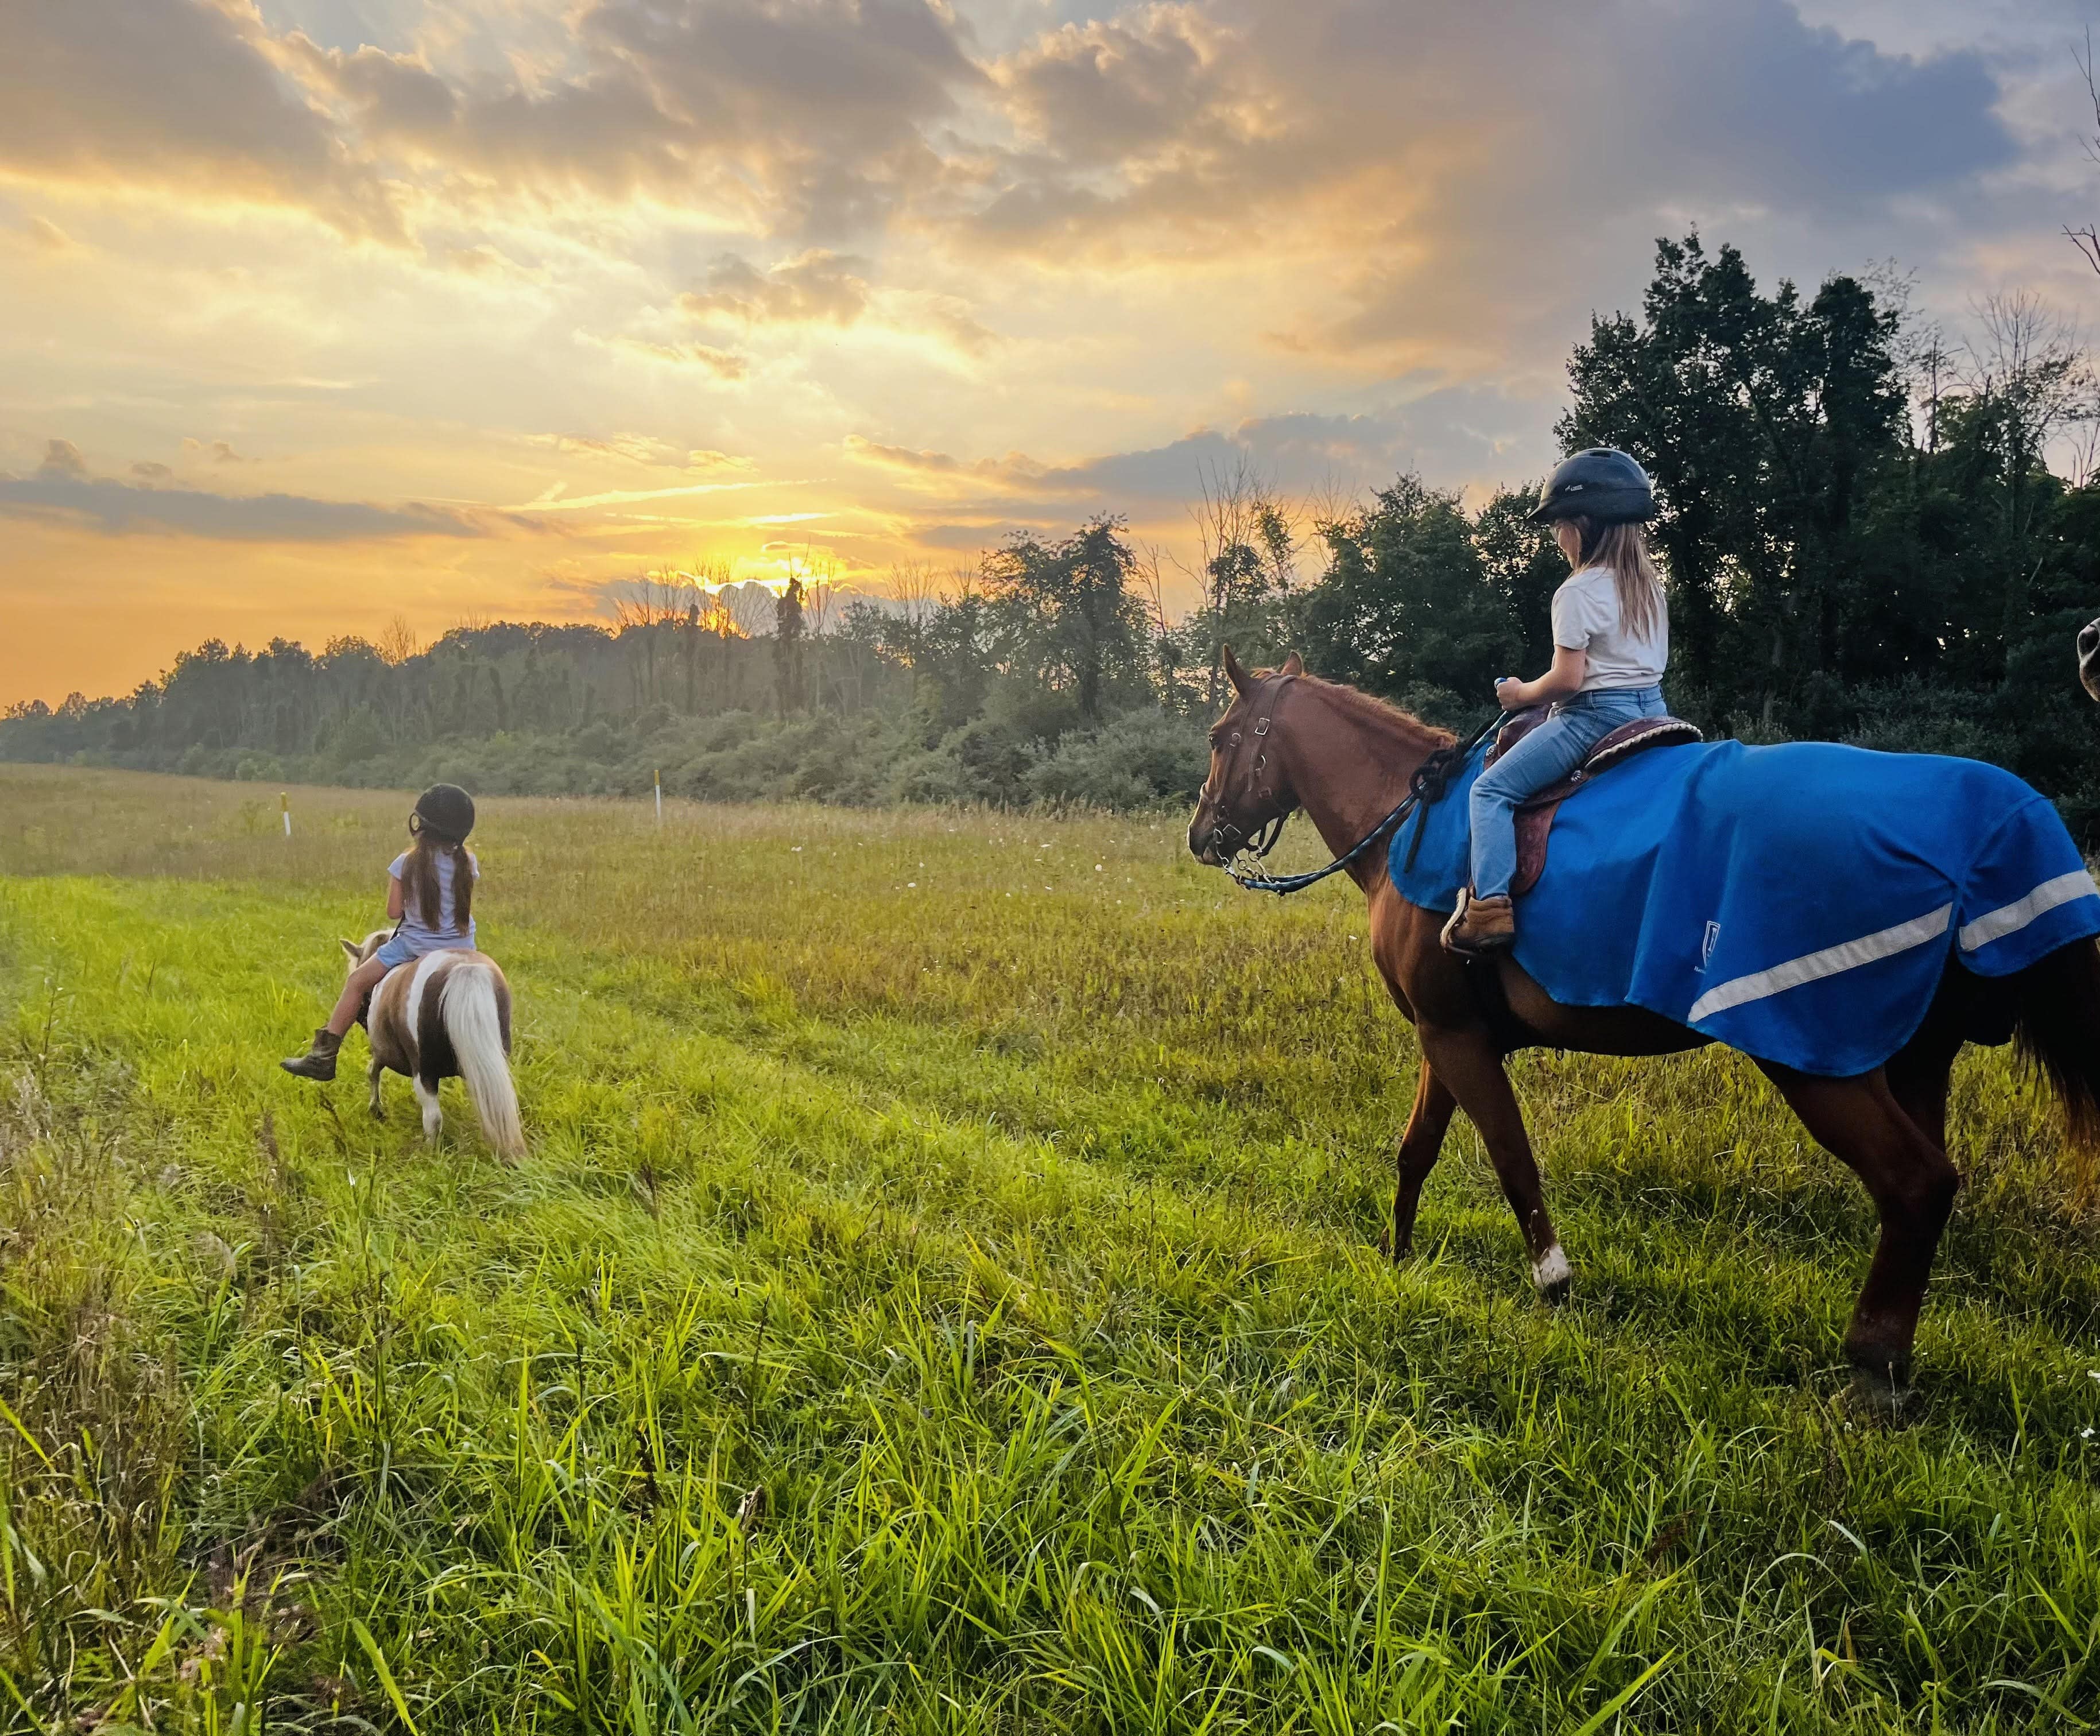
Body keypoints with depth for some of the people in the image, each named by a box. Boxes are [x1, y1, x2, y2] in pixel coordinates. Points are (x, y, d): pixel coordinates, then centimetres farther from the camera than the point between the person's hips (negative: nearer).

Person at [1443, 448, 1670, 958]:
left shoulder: (1579, 590, -14)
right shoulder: (1650, 584, 12)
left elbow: (1567, 679, -19)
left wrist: (1522, 694, -1)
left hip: (1596, 715, -9)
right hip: (1651, 707, 9)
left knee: (1492, 789, -8)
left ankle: (1490, 908, -19)